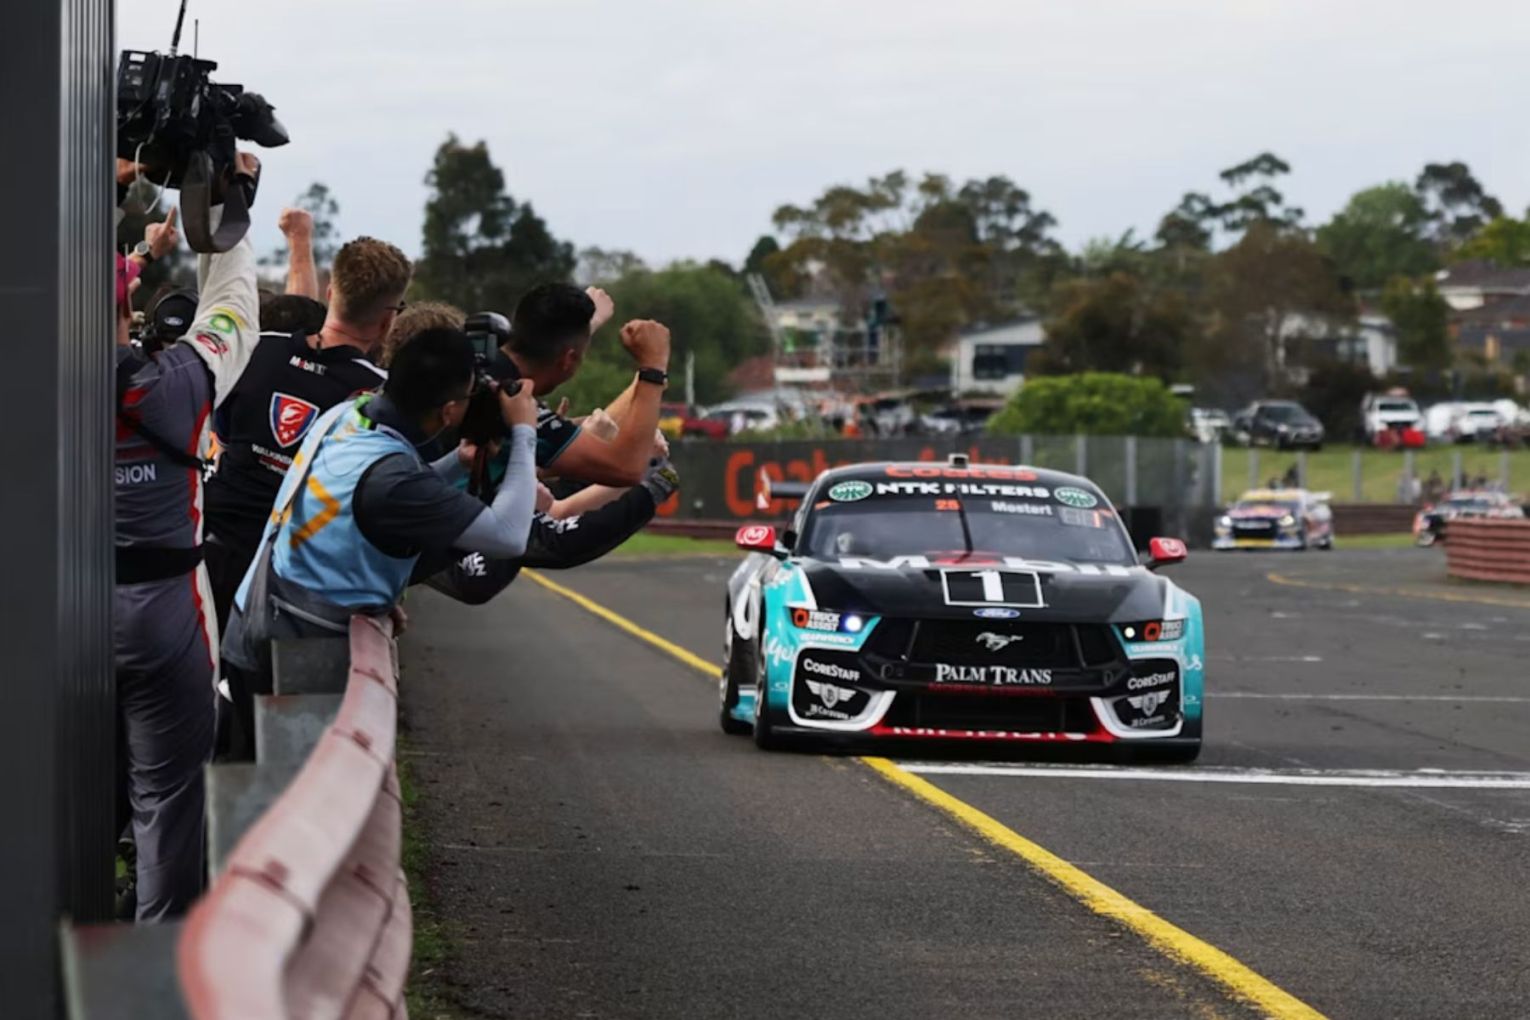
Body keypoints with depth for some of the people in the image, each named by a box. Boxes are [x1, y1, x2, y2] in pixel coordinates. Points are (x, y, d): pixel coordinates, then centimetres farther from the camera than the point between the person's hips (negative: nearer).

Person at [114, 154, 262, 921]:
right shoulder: (172, 386, -12)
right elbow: (230, 313, 6)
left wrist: (147, 251, 28)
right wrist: (228, 213, 18)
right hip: (161, 613, -3)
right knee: (166, 794, 4)